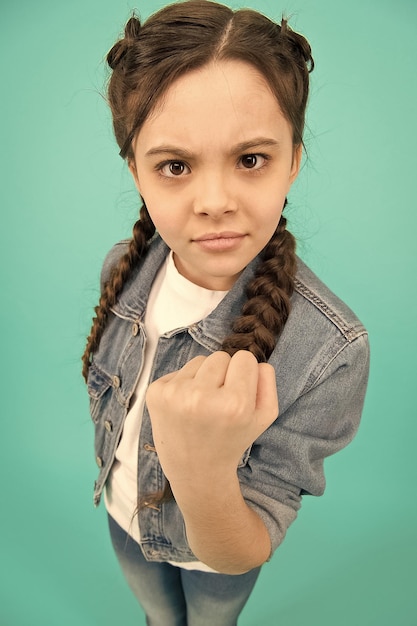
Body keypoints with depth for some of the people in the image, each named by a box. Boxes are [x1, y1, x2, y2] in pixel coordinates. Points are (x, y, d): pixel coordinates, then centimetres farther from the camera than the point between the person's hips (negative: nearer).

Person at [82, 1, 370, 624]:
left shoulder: (330, 351, -38)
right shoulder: (123, 268, -22)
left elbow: (243, 556, -31)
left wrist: (204, 480, -52)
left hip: (215, 553, -3)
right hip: (125, 517, 3)